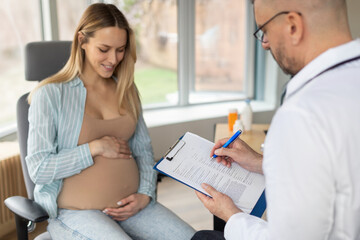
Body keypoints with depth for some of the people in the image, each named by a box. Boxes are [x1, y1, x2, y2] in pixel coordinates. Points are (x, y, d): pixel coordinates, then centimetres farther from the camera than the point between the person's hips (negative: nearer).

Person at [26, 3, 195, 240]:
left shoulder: (126, 89, 10)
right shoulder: (50, 94, -6)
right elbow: (39, 169, -9)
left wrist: (145, 194, 0)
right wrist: (94, 148, -13)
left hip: (130, 205, 5)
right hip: (77, 211, -4)